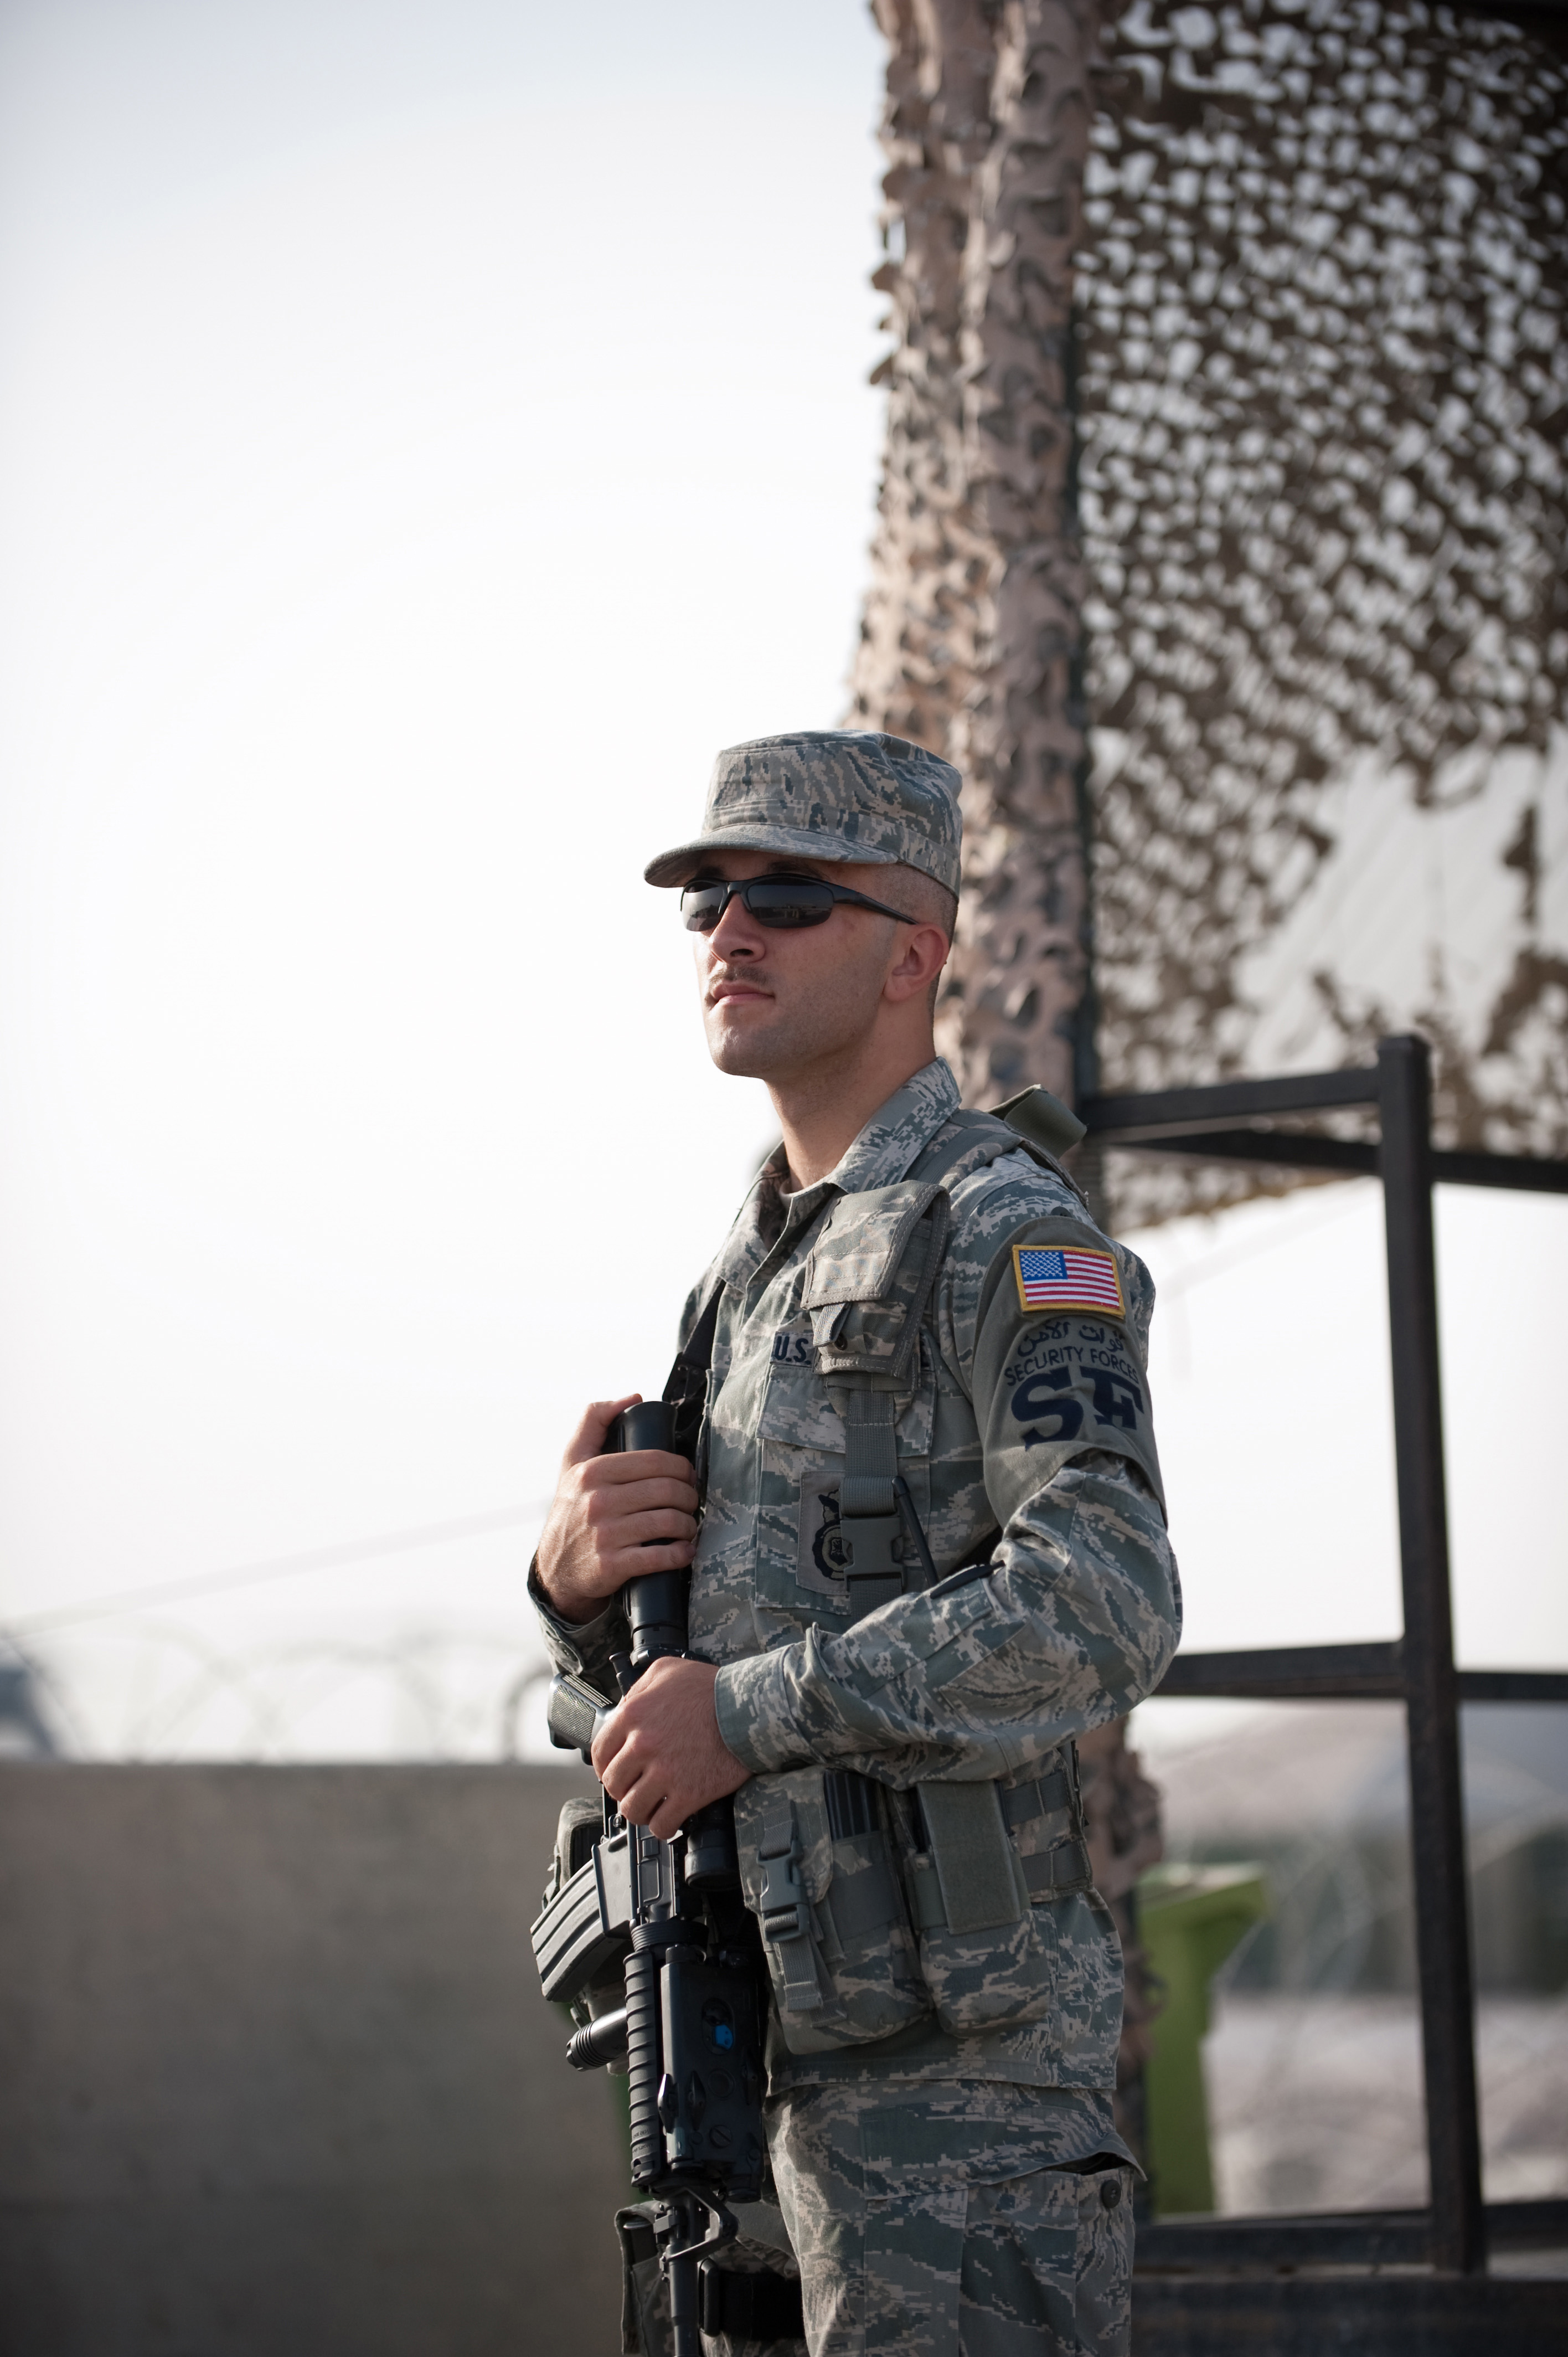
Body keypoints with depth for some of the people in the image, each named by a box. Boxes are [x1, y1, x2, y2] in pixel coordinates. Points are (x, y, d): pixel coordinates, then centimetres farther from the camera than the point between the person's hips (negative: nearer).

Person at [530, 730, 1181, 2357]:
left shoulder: (1003, 1233, -8)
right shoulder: (752, 1271, 20)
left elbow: (1103, 1608, -21)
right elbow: (673, 1666, 22)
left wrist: (755, 1708, -19)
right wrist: (576, 1580, -1)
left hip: (958, 2031, -9)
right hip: (815, 2032, 9)